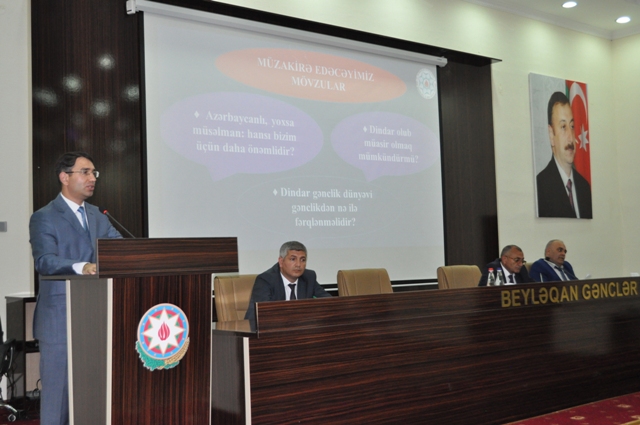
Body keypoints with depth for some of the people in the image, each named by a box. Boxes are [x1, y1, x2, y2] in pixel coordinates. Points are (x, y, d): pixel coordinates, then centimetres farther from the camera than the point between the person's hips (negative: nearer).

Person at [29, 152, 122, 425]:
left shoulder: (97, 216, 15)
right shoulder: (44, 218, -5)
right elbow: (44, 261, -19)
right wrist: (81, 267, -36)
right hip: (60, 318, -6)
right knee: (58, 388, 0)